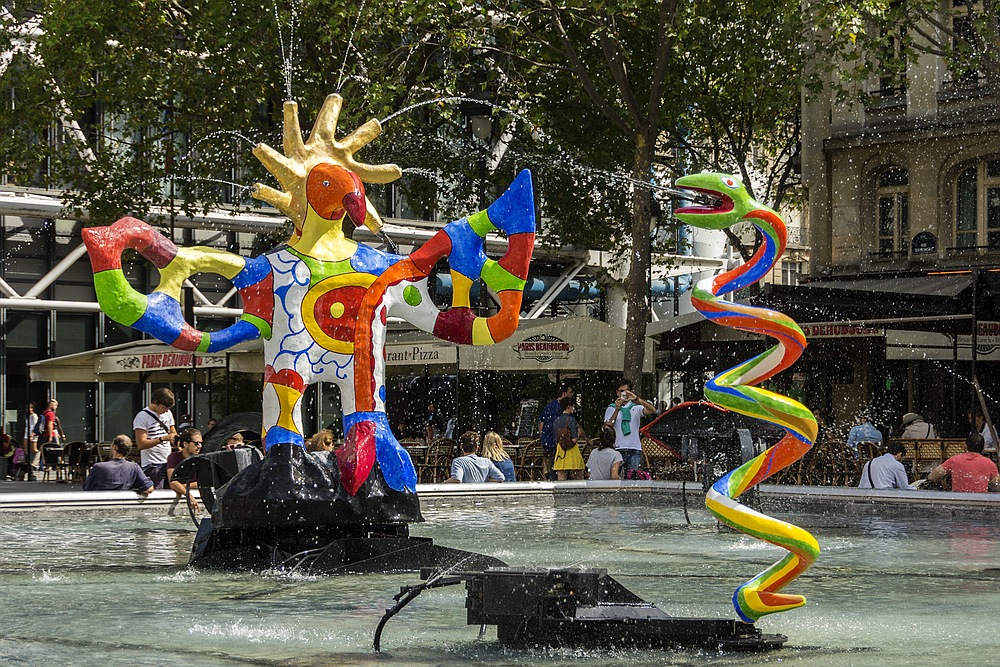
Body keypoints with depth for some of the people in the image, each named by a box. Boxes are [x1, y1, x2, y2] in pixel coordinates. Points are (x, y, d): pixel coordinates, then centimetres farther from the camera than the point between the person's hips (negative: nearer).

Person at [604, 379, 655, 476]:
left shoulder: (636, 408, 12)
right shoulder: (611, 409, 12)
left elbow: (652, 410, -6)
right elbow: (607, 427, -1)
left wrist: (637, 399, -17)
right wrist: (617, 409, -8)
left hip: (634, 448, 1)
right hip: (618, 449, -1)